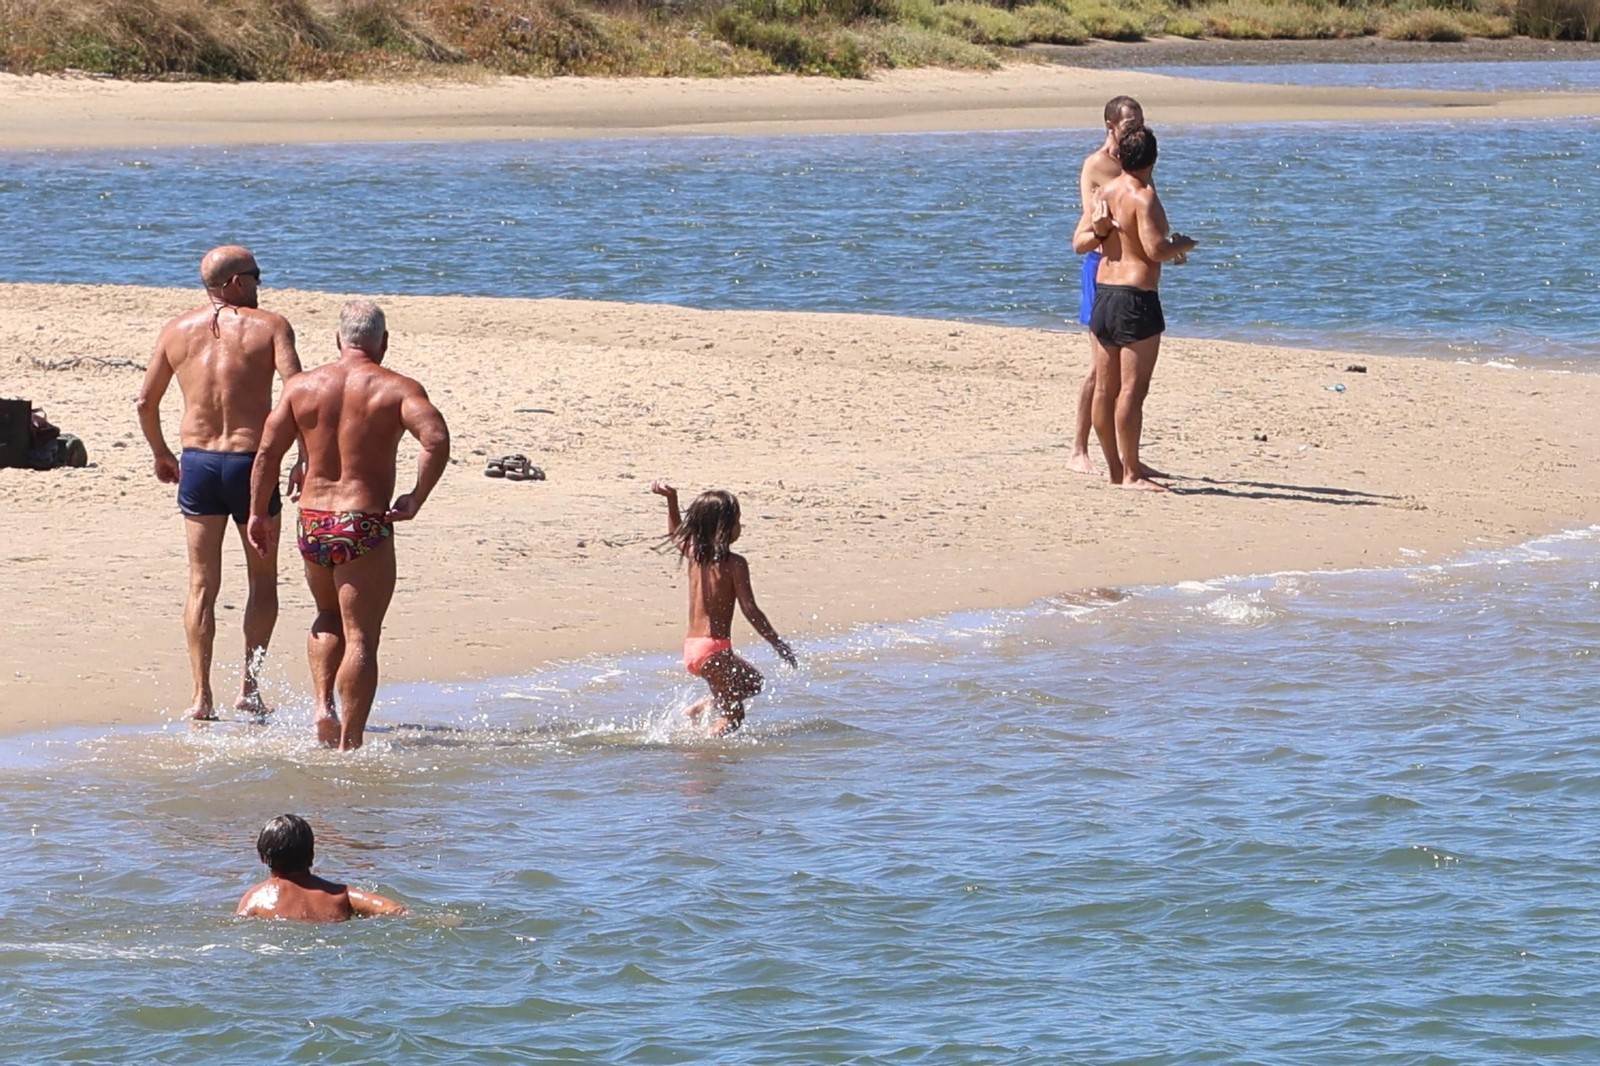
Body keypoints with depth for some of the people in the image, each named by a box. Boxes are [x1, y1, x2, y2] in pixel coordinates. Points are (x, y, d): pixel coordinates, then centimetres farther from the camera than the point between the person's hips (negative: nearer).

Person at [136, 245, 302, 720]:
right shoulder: (269, 326, -5)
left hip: (196, 463, 3)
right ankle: (249, 686, 6)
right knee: (263, 580, 13)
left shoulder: (177, 331, 6)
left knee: (202, 584, 7)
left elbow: (146, 402, 10)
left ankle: (202, 695, 1)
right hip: (251, 462, -2)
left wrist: (161, 454, 25)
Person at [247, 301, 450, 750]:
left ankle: (323, 706, 9)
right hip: (364, 527, -4)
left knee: (329, 618, 27)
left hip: (312, 523, 4)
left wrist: (258, 512, 12)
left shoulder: (302, 386, 4)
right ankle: (349, 741, -2)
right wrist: (417, 498, -10)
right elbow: (436, 439, -20)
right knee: (360, 637, 2)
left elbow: (267, 451, 2)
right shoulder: (397, 388, -5)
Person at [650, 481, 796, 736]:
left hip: (691, 648, 8)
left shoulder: (694, 553, 5)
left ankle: (695, 711, 18)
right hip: (714, 648, -8)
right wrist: (779, 644, -7)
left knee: (752, 681, 26)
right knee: (732, 715, 1)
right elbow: (750, 611, -14)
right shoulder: (734, 563, -14)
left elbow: (675, 535, 30)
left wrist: (672, 500, 26)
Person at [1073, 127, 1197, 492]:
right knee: (1132, 390, -7)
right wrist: (1183, 246, -3)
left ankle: (1114, 466, 19)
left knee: (1105, 388, 11)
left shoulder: (1105, 192, 9)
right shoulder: (1143, 197, -14)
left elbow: (1078, 241, 13)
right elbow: (1155, 249, -21)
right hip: (1136, 297, -9)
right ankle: (1131, 473, -7)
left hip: (1103, 294, 9)